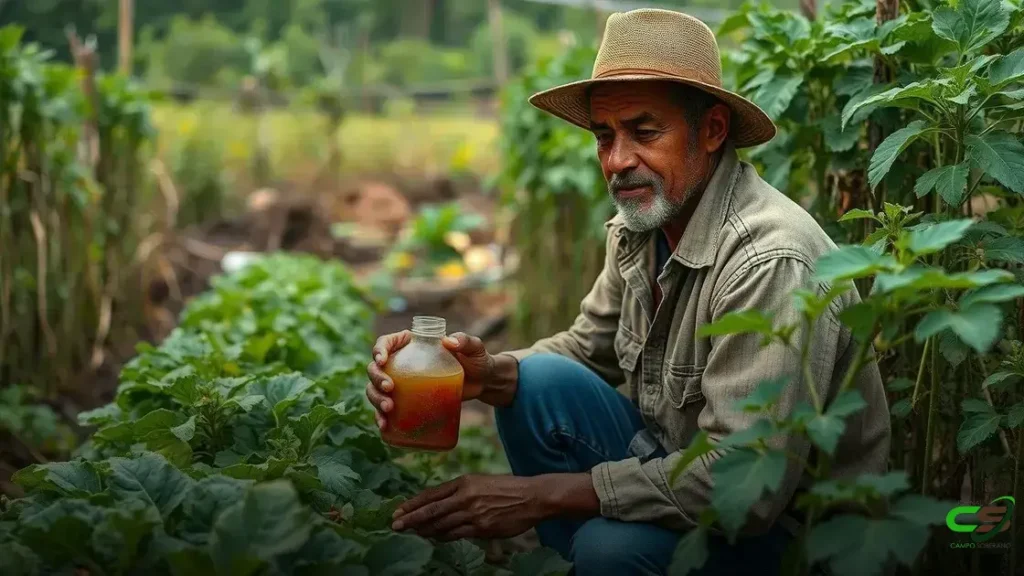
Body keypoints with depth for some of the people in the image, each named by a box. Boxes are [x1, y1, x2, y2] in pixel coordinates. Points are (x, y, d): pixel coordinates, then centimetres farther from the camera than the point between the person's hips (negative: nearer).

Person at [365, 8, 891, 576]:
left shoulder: (770, 262, -27)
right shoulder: (640, 223, -3)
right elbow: (589, 348, 6)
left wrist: (546, 493, -28)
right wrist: (489, 373, -16)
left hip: (783, 522, -6)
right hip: (677, 461, 7)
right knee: (540, 381, -10)